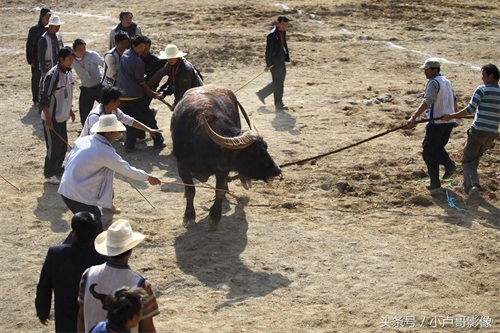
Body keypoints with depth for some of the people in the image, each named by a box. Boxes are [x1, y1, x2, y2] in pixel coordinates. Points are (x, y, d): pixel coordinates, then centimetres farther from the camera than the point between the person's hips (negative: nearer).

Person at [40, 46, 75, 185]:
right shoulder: (52, 75, -23)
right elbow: (44, 99, -21)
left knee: (63, 143, 15)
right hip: (52, 118, -8)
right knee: (54, 145, -4)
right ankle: (49, 173, 11)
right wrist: (48, 120, -21)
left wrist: (70, 110, 20)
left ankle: (58, 168, 31)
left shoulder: (68, 72, 2)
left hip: (62, 116, 8)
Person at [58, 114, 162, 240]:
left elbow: (68, 161, 13)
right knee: (96, 230, 1)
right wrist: (148, 178, 5)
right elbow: (127, 169, -8)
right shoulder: (105, 152, -16)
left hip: (66, 188, 9)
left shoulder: (82, 140, 5)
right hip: (79, 195, -9)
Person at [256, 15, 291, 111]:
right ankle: (279, 104, 12)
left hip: (281, 61, 9)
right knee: (278, 83, 0)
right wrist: (268, 65, -18)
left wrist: (286, 57, 14)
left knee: (279, 82, 17)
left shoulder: (283, 32, 6)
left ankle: (262, 93, 31)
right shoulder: (272, 35, -20)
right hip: (274, 62, -9)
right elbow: (268, 51, -19)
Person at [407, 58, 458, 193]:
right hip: (449, 122, 8)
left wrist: (413, 117, -35)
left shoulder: (433, 82, -13)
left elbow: (427, 102, -27)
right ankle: (449, 164, 2)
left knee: (429, 152, 1)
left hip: (437, 123, -8)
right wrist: (455, 113, 48)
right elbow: (454, 100, 28)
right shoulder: (447, 81, 14)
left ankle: (435, 184, 0)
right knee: (438, 147, 25)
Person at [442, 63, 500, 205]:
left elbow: (470, 109, -15)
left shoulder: (482, 90, -8)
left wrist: (451, 116, -8)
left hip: (478, 131, -6)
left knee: (467, 161, -1)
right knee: (475, 158, 25)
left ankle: (473, 185, -26)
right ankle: (468, 185, 32)